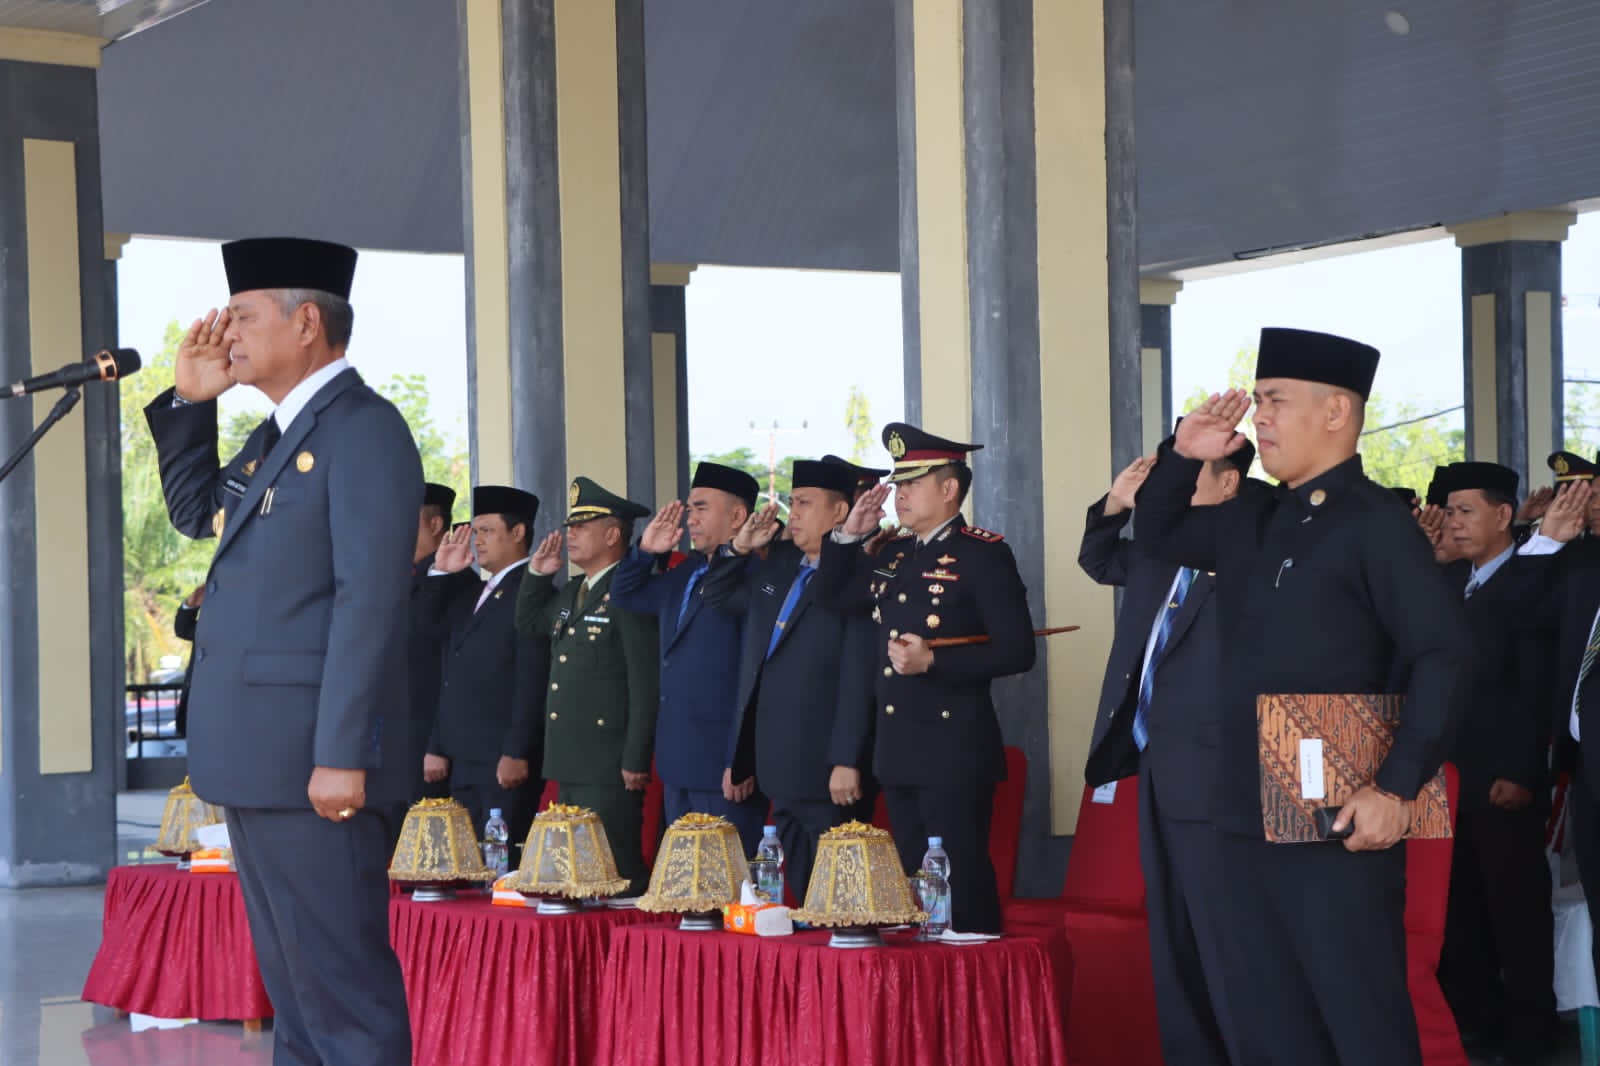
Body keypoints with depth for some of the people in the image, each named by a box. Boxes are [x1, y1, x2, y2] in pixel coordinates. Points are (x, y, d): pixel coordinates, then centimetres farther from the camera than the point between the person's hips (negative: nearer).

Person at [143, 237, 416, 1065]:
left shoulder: (363, 428, -11)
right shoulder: (276, 435, 17)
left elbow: (371, 599, -19)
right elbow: (194, 512, 31)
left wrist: (344, 754, -23)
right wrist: (190, 399, 17)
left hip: (312, 756, -10)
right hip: (257, 755, 10)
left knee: (342, 983, -7)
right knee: (291, 988, 14)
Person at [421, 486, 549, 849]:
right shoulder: (469, 594, 20)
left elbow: (533, 680, -14)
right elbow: (451, 678, 21)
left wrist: (517, 754, -18)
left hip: (505, 762, -8)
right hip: (462, 761, 8)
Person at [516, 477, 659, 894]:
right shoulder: (570, 594, 18)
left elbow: (647, 683, -16)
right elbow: (527, 623, 35)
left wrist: (636, 761, -18)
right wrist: (537, 573, 17)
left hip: (610, 770, -9)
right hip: (569, 766, 9)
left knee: (616, 875, -9)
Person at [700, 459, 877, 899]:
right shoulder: (777, 565, 15)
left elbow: (859, 677, -16)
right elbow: (717, 595, 29)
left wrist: (847, 763, -20)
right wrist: (739, 548, 11)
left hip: (829, 777, -8)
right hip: (782, 772, 8)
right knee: (800, 892, 13)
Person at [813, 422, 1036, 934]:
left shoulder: (982, 555, -9)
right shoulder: (894, 555, 14)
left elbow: (1017, 651, -15)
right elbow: (832, 594, 24)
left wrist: (933, 662, -22)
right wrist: (849, 535, 10)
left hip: (954, 753, -8)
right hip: (898, 752, 8)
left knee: (961, 885, -6)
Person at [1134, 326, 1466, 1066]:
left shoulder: (1373, 523, -10)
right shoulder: (1252, 522, 13)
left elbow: (1444, 652, -18)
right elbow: (1159, 536, 29)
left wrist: (1398, 787, -22)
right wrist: (1182, 457, 10)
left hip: (1339, 827, -8)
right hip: (1249, 819, 8)